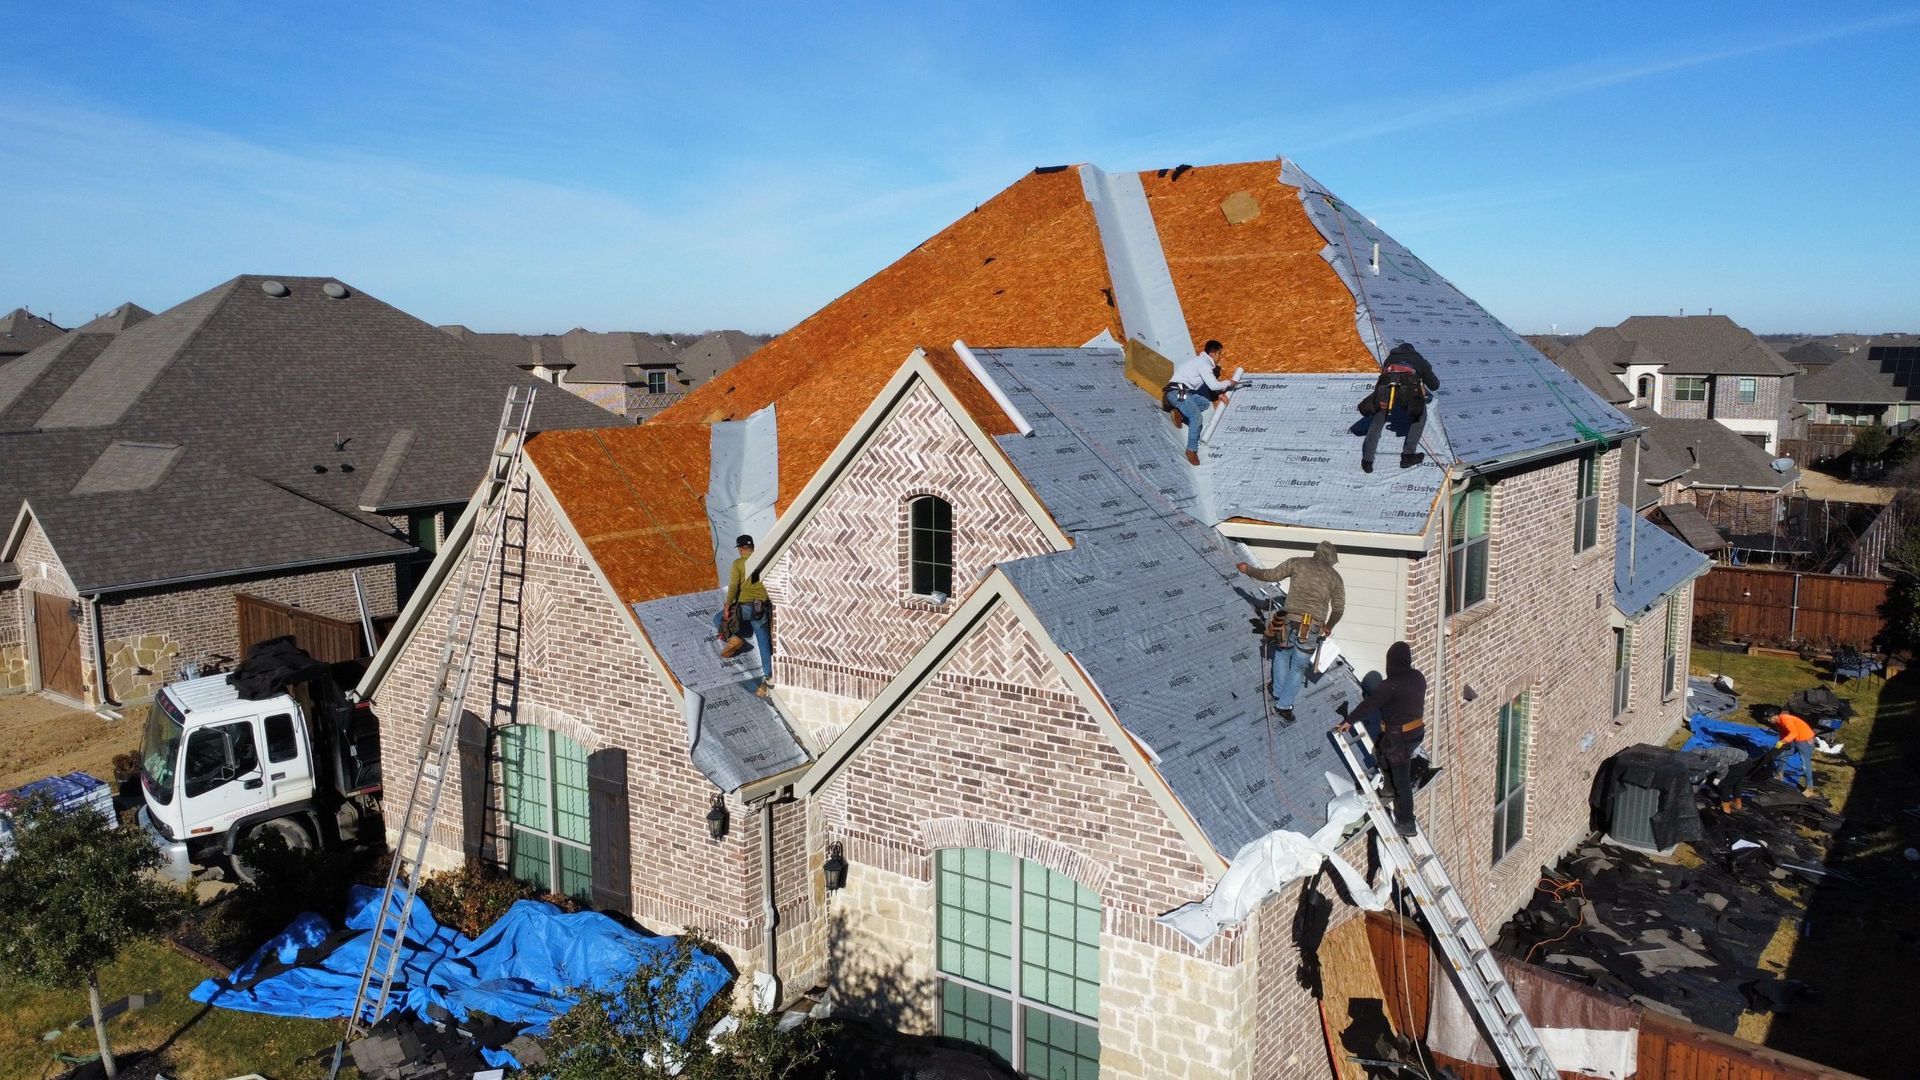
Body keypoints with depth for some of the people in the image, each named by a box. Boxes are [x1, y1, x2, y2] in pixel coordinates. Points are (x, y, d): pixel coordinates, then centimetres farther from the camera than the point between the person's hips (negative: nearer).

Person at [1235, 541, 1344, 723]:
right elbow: (1339, 609, 16)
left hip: (1290, 621, 0)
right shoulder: (1335, 577, 13)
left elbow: (1271, 575, 8)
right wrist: (1329, 626, 34)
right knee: (1299, 667, 14)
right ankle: (1284, 705, 9)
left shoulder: (1298, 563, 9)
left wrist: (1249, 570, 23)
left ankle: (1278, 693, 30)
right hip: (1312, 628, 0)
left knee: (1282, 652, 28)